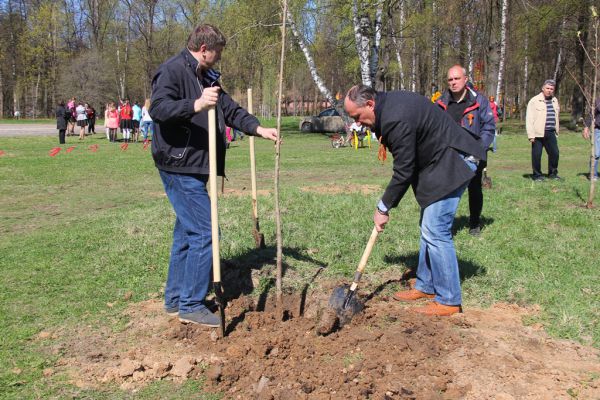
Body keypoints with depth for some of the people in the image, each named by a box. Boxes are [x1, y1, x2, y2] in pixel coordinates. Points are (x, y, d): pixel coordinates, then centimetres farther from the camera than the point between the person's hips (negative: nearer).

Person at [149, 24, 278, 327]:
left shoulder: (207, 78, 19)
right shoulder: (172, 70, -11)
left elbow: (230, 110, 22)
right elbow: (157, 108, -24)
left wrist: (258, 128, 8)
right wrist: (195, 105, -36)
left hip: (194, 168, 10)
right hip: (179, 167, -10)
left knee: (186, 232, 14)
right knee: (204, 233, -10)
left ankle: (175, 299, 25)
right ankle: (191, 305, -1)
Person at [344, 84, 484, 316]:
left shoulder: (396, 120, -25)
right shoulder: (389, 103, 6)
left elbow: (403, 172, -20)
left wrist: (383, 208, -11)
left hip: (452, 163, -11)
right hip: (438, 162, 11)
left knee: (435, 231, -11)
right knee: (428, 228, 15)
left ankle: (449, 301, -2)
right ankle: (426, 286, 26)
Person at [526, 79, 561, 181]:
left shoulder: (554, 100, 16)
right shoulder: (534, 101, -4)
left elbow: (555, 117, 23)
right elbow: (529, 119, -9)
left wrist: (556, 131, 17)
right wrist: (531, 135, -15)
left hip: (551, 133, 5)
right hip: (538, 134, -5)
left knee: (554, 153, 5)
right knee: (536, 155, -1)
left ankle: (553, 173, 20)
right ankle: (537, 175, 12)